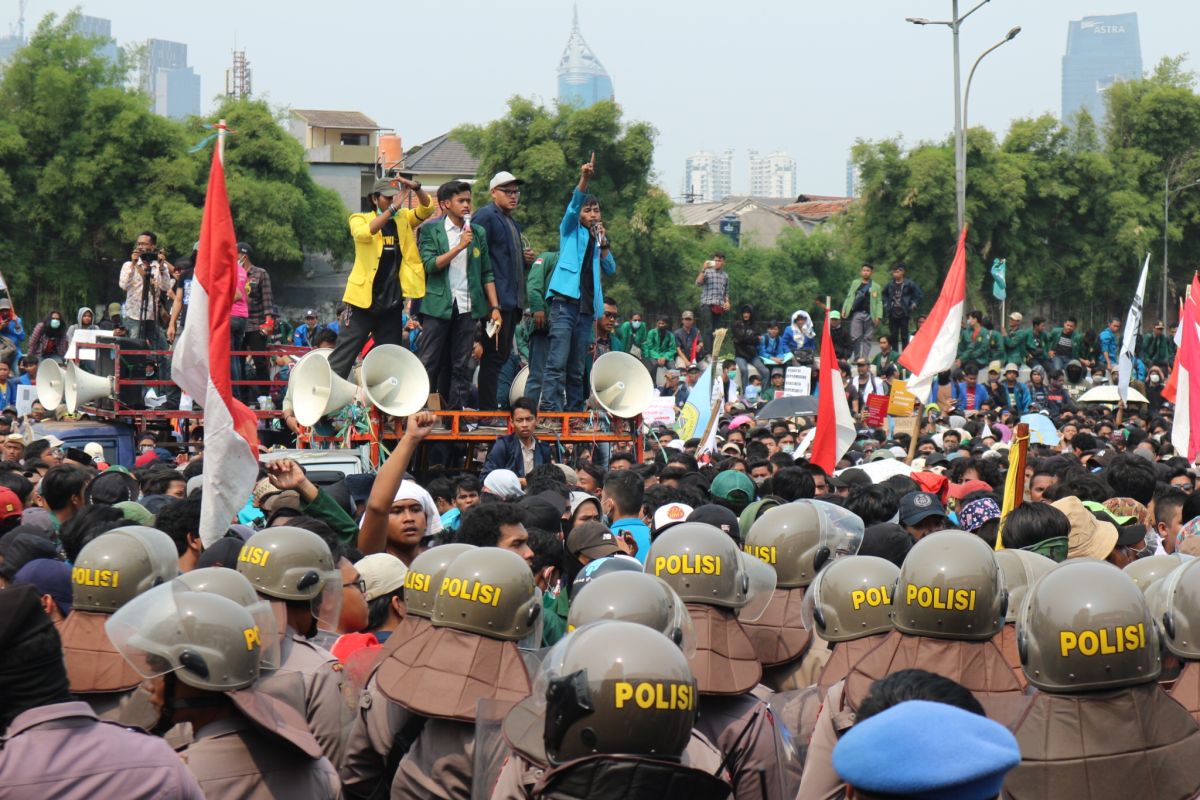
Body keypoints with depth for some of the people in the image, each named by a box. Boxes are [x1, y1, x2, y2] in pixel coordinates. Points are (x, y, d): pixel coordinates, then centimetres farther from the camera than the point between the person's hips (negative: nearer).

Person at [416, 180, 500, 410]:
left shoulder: (477, 232, 12)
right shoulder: (430, 230, 1)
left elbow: (486, 273, 14)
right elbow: (430, 264, -12)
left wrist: (494, 307, 7)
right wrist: (459, 247, -16)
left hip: (467, 306, 4)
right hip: (438, 305, -4)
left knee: (462, 366, 4)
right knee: (428, 364, -3)